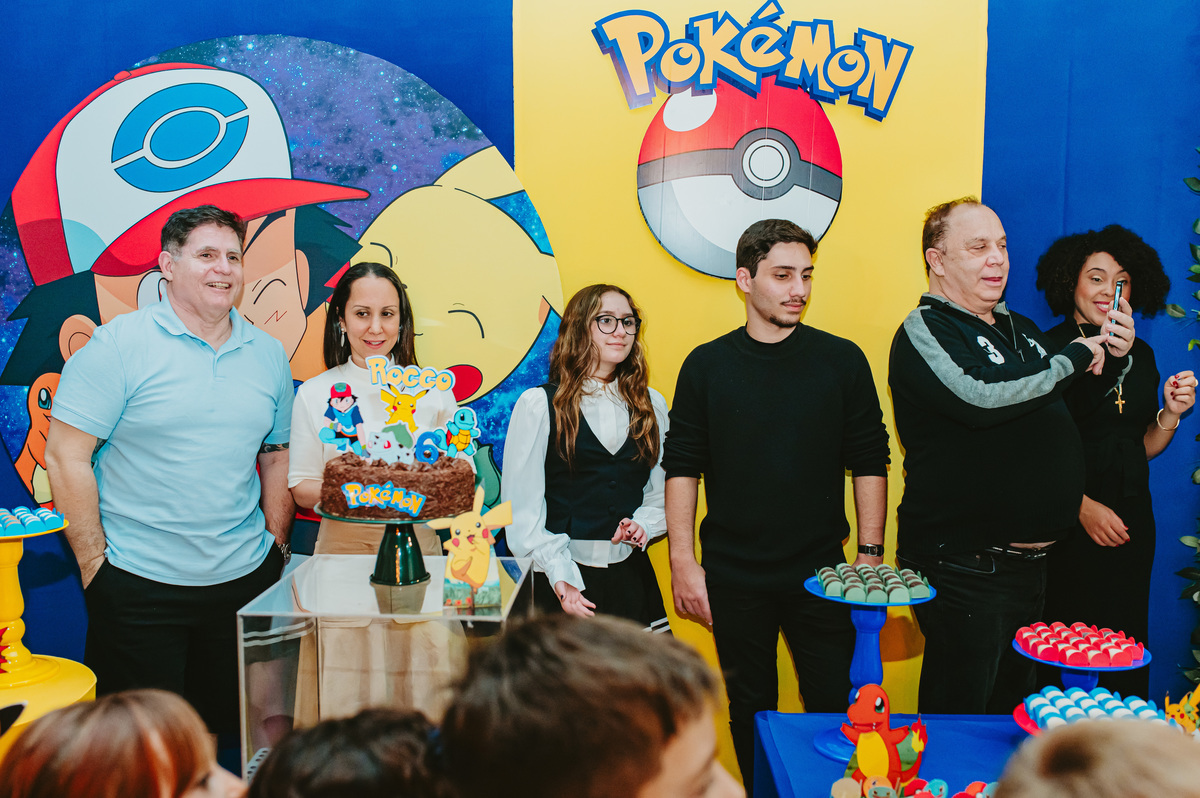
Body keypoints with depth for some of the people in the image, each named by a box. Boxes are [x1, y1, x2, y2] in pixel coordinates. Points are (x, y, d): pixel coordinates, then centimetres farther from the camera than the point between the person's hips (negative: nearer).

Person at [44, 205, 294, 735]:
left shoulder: (269, 355, 8)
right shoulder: (118, 345, -8)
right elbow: (66, 456, -9)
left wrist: (276, 547, 8)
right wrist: (94, 563, -10)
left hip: (245, 580, 4)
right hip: (140, 586, -4)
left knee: (231, 729, 14)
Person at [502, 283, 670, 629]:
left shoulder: (651, 404, 11)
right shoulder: (538, 405, -2)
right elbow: (522, 507, -4)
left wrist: (644, 523, -3)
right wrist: (561, 579, -12)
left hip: (632, 575, 4)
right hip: (564, 580, -3)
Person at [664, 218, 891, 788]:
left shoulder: (843, 361, 1)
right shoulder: (706, 365, 1)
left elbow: (869, 463, 3)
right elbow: (681, 468, 1)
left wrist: (870, 554, -3)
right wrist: (683, 563, -4)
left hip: (821, 572, 0)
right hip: (733, 578, 0)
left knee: (837, 708, 4)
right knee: (750, 709, 13)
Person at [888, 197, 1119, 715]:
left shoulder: (1021, 329, 16)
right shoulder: (924, 331, -10)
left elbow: (1072, 416, 28)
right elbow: (981, 400, -28)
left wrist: (1111, 359, 7)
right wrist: (1074, 359, -13)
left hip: (1029, 562, 8)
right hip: (962, 568, -8)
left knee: (1014, 710, 19)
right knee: (959, 713, 0)